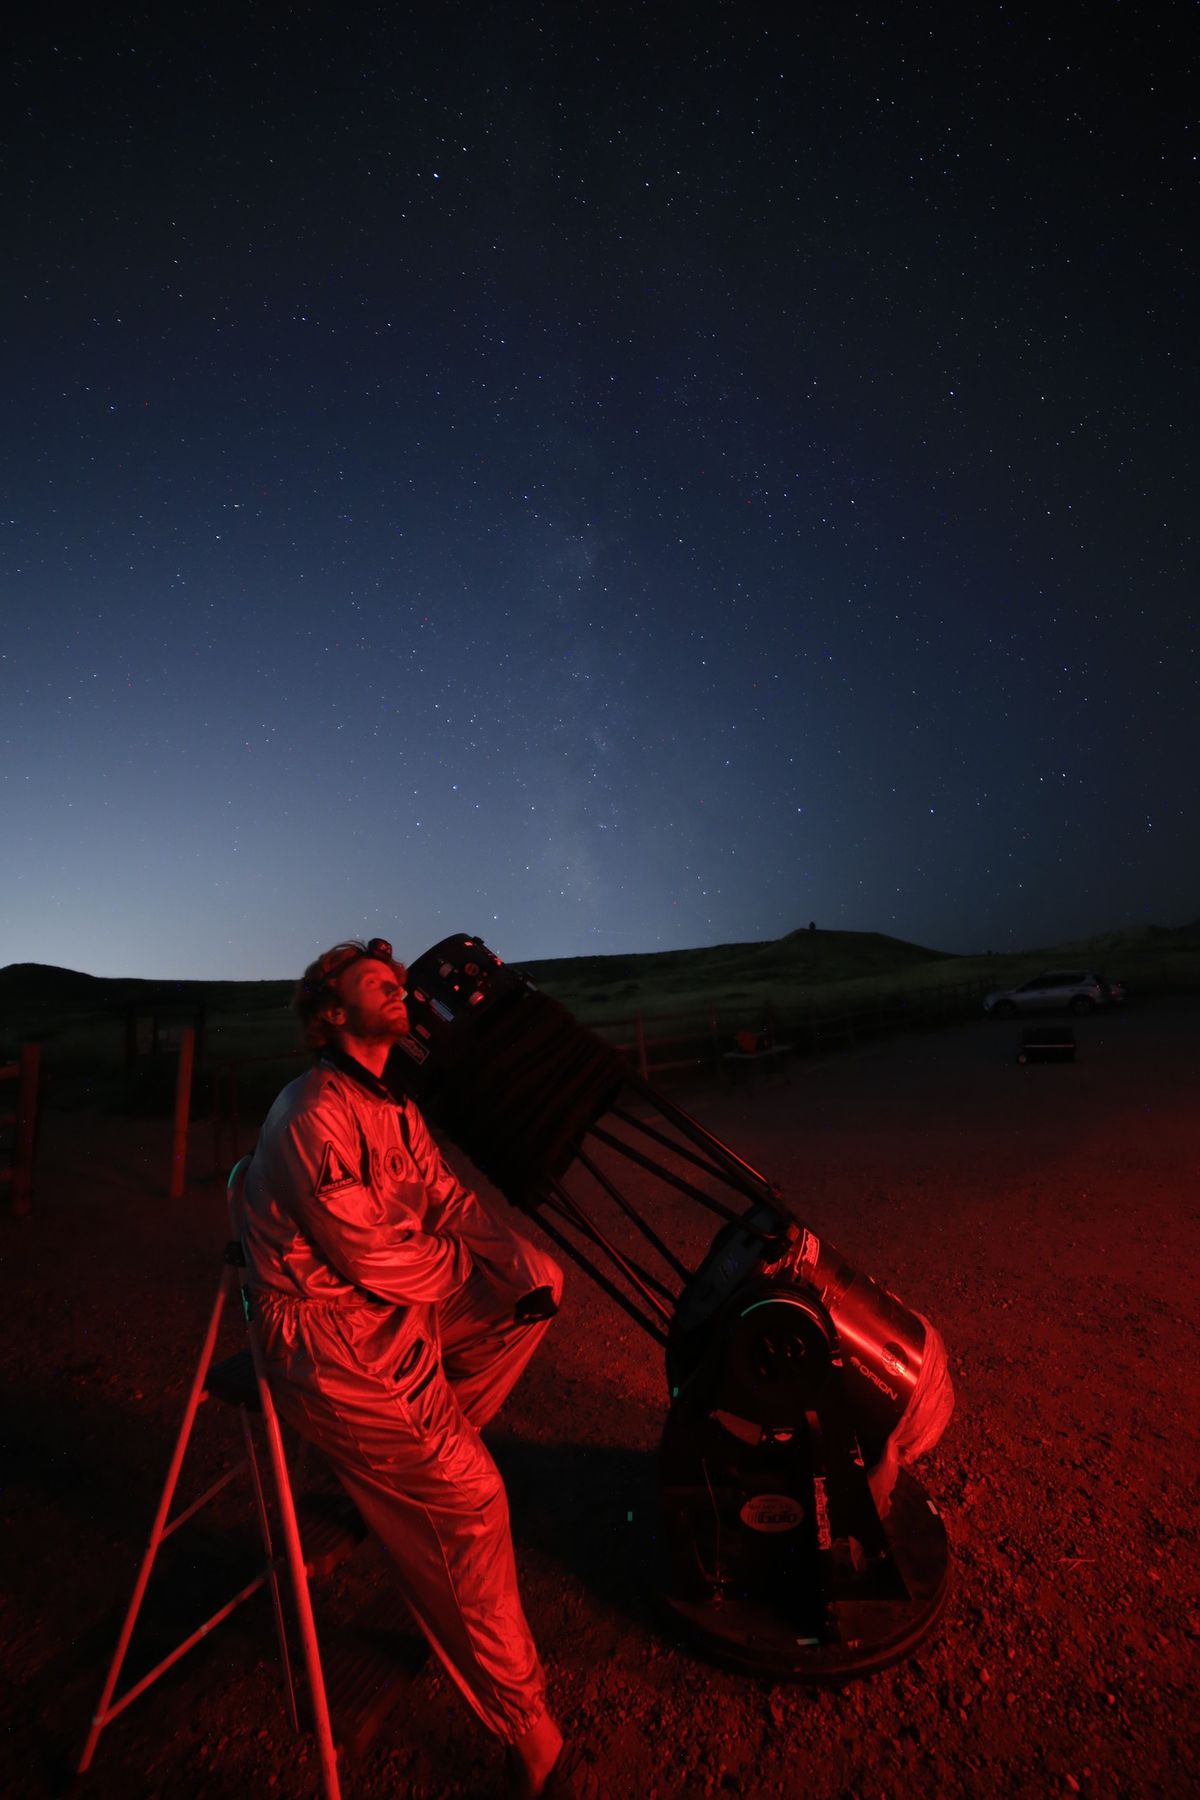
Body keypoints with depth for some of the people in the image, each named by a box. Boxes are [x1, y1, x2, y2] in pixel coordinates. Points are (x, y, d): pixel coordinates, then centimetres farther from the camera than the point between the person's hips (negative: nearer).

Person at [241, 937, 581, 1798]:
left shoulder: (394, 1107, 7)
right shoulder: (315, 1116, -23)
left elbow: (450, 1201, 5)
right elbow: (372, 1257, -24)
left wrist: (524, 1264, -11)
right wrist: (466, 1262, -7)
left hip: (399, 1306, 9)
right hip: (332, 1344, -9)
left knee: (541, 1284, 4)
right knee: (467, 1505, -8)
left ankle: (421, 1446, 11)